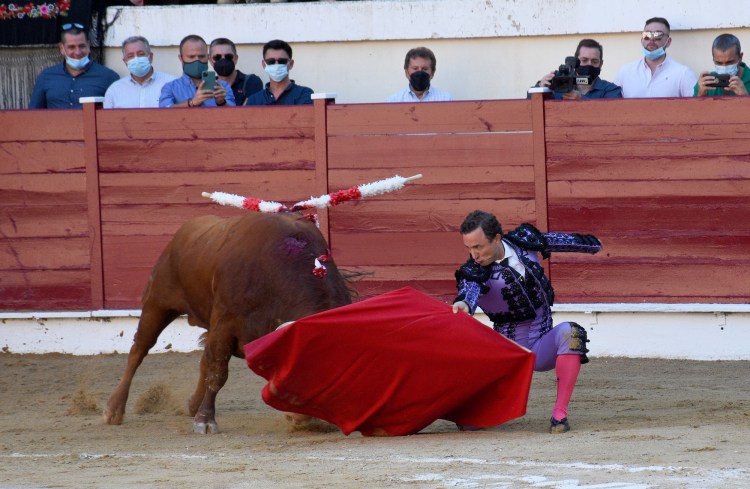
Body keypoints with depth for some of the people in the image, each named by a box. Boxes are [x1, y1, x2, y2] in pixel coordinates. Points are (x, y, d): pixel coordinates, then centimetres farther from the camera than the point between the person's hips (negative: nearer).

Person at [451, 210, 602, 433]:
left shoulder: (524, 241, -5)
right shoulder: (474, 272, -17)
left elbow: (554, 240, 15)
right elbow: (469, 289, -39)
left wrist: (587, 242, 33)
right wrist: (464, 304, -64)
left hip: (543, 347, 2)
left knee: (569, 333, -31)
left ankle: (560, 413, -27)